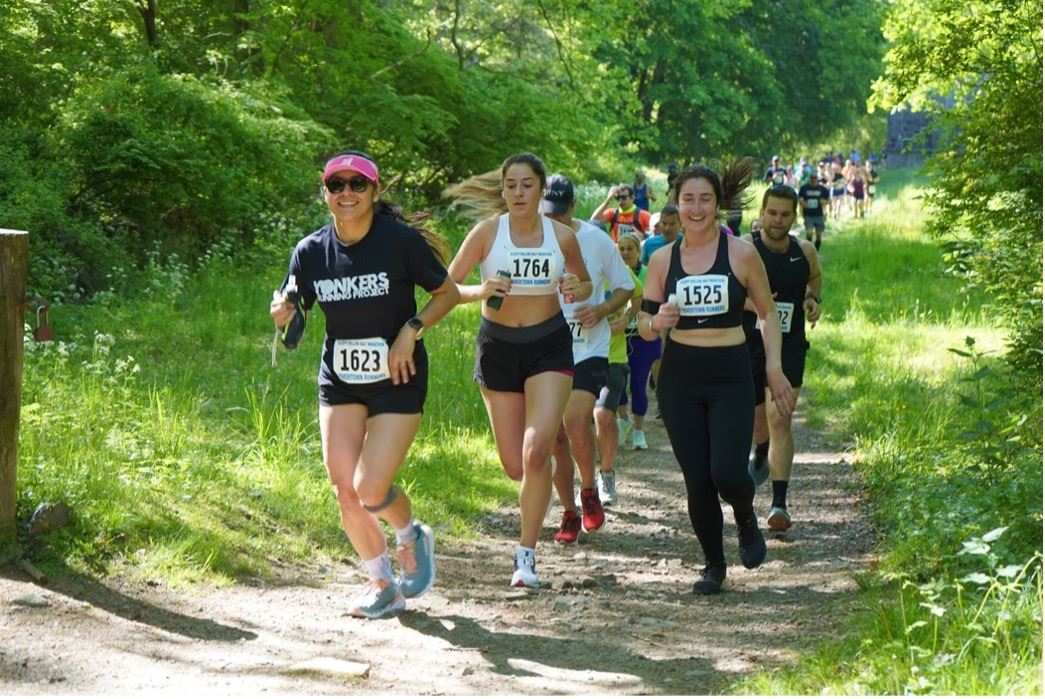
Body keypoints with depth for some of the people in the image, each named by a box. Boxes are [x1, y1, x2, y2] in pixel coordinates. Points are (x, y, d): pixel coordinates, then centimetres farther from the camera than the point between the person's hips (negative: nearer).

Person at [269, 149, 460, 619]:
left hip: (397, 378, -4)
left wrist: (411, 330, -16)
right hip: (339, 382, 4)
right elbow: (293, 315, 6)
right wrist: (282, 315, -18)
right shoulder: (311, 251, -5)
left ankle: (412, 537, 22)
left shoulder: (402, 241, -14)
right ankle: (383, 585, 21)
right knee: (345, 492, -1)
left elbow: (447, 293, -2)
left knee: (370, 490, -13)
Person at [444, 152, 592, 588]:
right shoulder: (487, 232, -8)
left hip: (549, 346, -1)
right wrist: (481, 291, -24)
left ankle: (526, 553, -7)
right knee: (514, 465, 5)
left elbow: (585, 281, 13)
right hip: (498, 346, 1)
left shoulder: (562, 236, -3)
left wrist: (577, 291, -11)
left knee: (535, 453, -17)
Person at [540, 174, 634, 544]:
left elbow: (625, 288, 8)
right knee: (556, 438, 4)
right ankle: (569, 513, 20)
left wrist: (602, 310, -12)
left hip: (589, 350, -2)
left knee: (576, 422, -22)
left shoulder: (596, 240, -2)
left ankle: (589, 489, 3)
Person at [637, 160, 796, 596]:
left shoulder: (741, 254, -2)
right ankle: (713, 564, 22)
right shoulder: (663, 260, 3)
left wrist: (774, 369, -2)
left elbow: (768, 314, 7)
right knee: (697, 482, 1)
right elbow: (645, 326, 7)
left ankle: (746, 519, 21)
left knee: (728, 474, -15)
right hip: (679, 377, 2)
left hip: (731, 375, -2)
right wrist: (656, 321, -16)